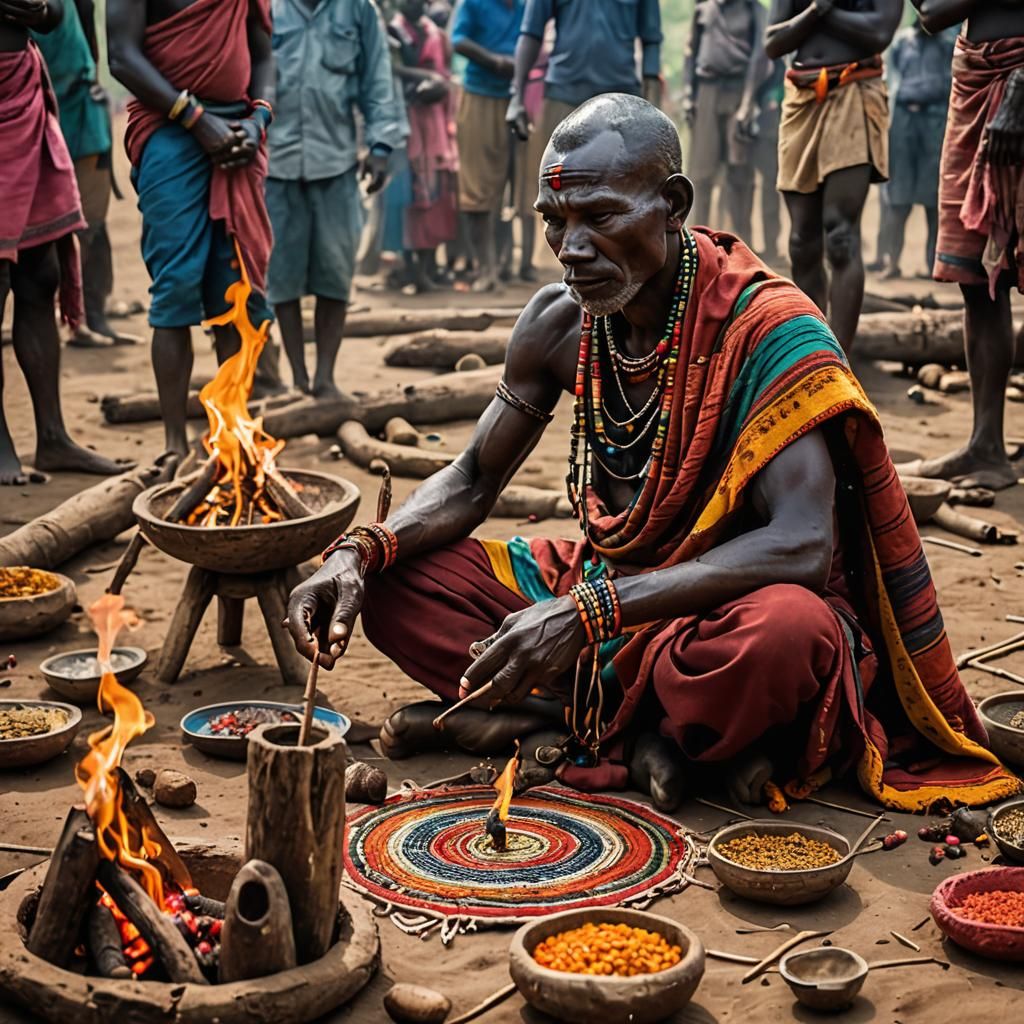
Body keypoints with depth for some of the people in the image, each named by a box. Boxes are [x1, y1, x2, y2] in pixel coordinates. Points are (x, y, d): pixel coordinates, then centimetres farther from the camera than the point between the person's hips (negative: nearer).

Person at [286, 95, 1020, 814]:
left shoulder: (767, 329, -21)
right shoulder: (560, 322, -2)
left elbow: (800, 546, -31)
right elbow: (472, 482, 8)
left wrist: (590, 610, -37)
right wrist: (362, 550, -13)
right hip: (612, 587, 7)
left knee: (785, 630, -41)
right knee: (396, 581, -9)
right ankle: (648, 725, -17)